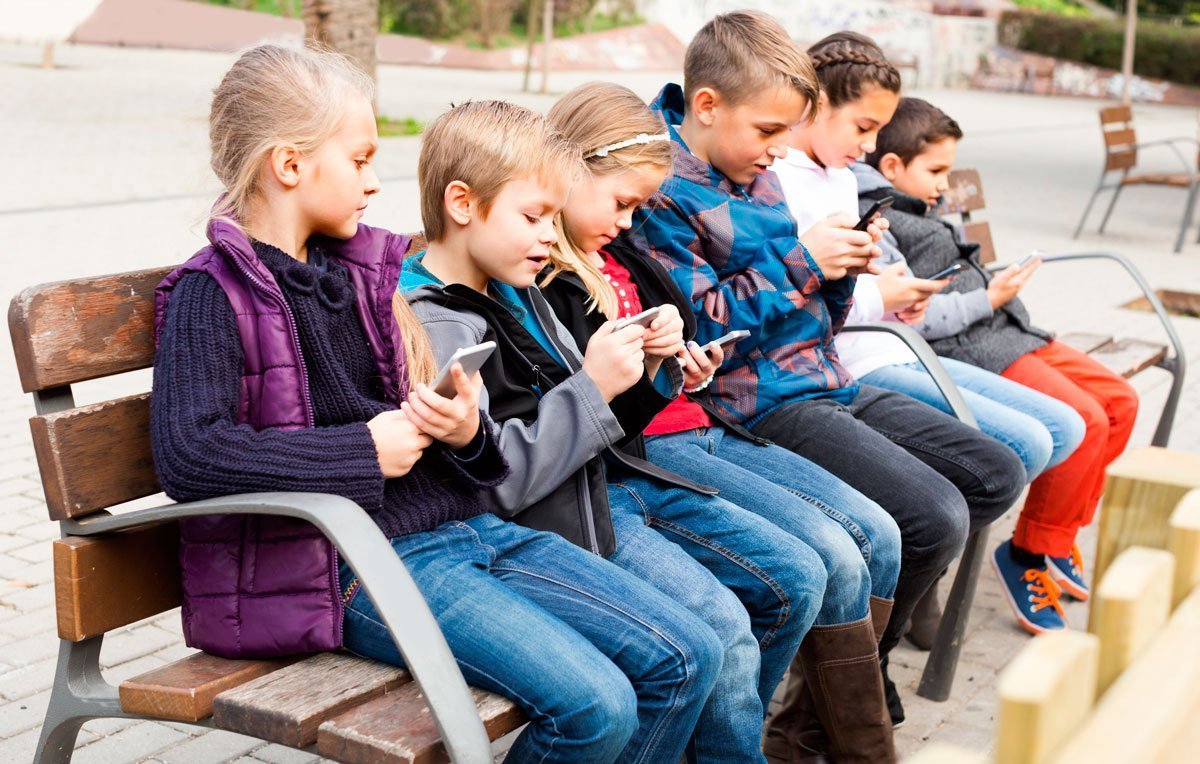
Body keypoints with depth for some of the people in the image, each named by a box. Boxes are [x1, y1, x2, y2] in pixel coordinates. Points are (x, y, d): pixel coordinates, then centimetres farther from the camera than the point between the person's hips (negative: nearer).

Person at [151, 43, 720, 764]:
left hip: (469, 524, 7)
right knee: (595, 706, -23)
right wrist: (364, 450, -15)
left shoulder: (372, 267, 15)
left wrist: (468, 430, -3)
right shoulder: (214, 293, -5)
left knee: (687, 656, -3)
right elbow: (188, 457, -19)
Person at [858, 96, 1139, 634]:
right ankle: (1030, 551, -6)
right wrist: (990, 299, -14)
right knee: (1085, 420, -23)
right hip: (965, 350, -11)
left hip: (1006, 332, 11)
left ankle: (1058, 534, 16)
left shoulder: (912, 212, 20)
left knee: (1119, 400, 8)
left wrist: (996, 283, 9)